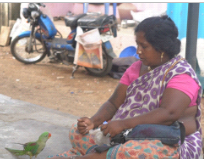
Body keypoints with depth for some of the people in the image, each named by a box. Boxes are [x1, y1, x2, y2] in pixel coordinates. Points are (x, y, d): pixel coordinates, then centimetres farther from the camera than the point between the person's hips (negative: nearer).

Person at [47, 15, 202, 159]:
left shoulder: (181, 74, -13)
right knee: (78, 132, 0)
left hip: (173, 144, -7)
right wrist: (93, 121, -12)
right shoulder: (136, 68, 10)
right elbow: (114, 102, 8)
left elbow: (169, 113, -27)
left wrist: (123, 124, -32)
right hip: (130, 136, 8)